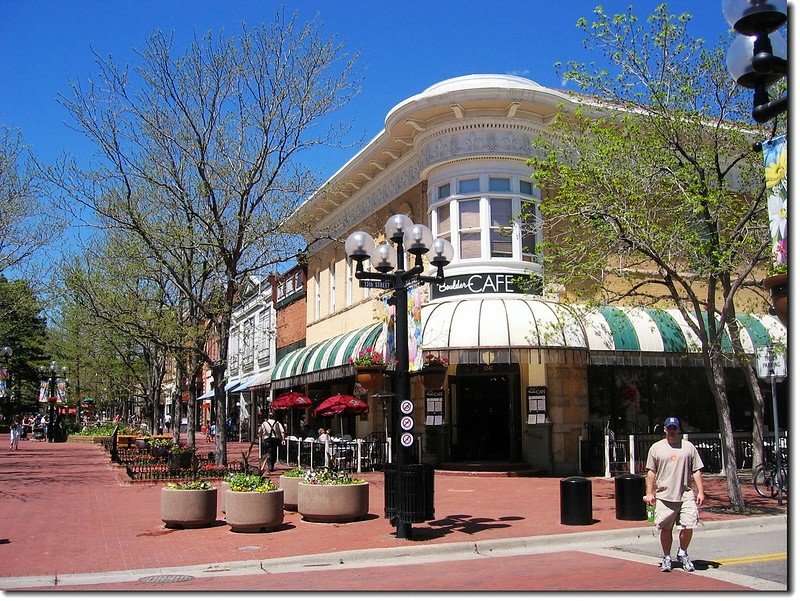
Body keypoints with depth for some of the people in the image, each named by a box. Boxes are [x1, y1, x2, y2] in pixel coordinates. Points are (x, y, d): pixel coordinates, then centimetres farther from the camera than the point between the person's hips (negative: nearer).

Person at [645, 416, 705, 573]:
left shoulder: (688, 447, 8)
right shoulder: (656, 448, 7)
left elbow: (696, 471, 8)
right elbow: (651, 472, 7)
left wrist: (700, 492, 0)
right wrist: (649, 493, 0)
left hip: (686, 495, 0)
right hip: (664, 496, 0)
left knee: (688, 527, -5)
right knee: (666, 529, 4)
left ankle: (683, 554, 20)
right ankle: (667, 558, 20)